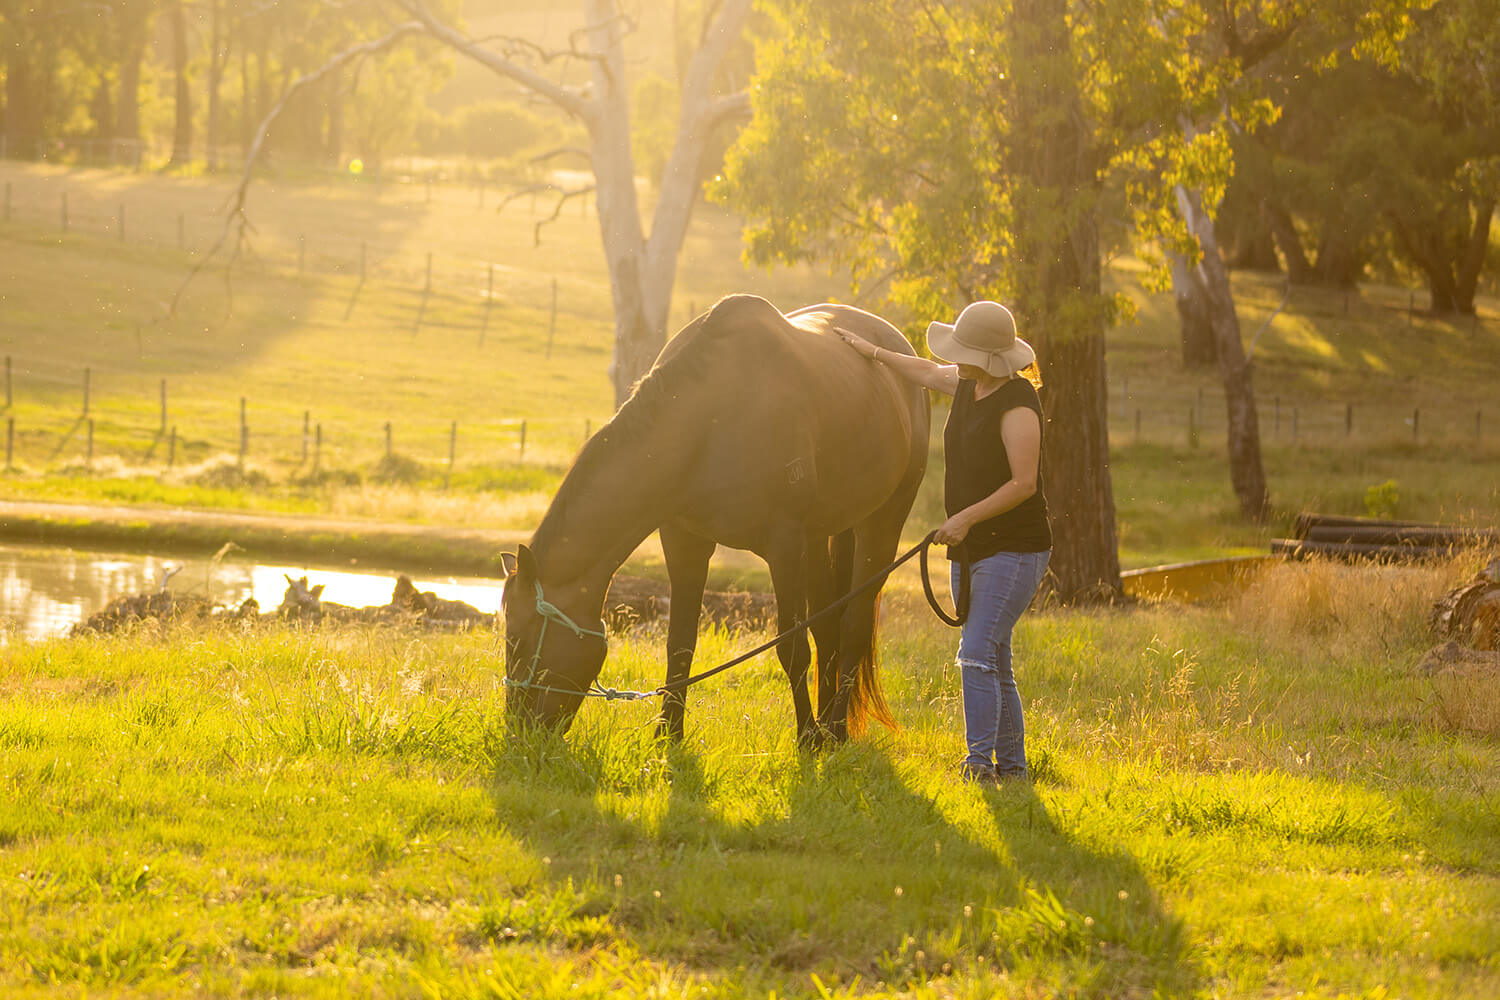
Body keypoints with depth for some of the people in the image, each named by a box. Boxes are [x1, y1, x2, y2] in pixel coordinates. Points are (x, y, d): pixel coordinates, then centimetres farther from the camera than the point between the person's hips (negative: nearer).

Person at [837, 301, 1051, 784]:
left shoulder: (1017, 403, -19)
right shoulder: (968, 385, 8)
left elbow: (1024, 483, -22)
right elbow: (929, 372, 31)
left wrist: (967, 517, -24)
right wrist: (875, 354, 39)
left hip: (1014, 549, -9)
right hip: (970, 551, 9)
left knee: (977, 653, -18)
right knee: (994, 663, 11)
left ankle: (979, 761, -19)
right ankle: (1011, 767, 17)